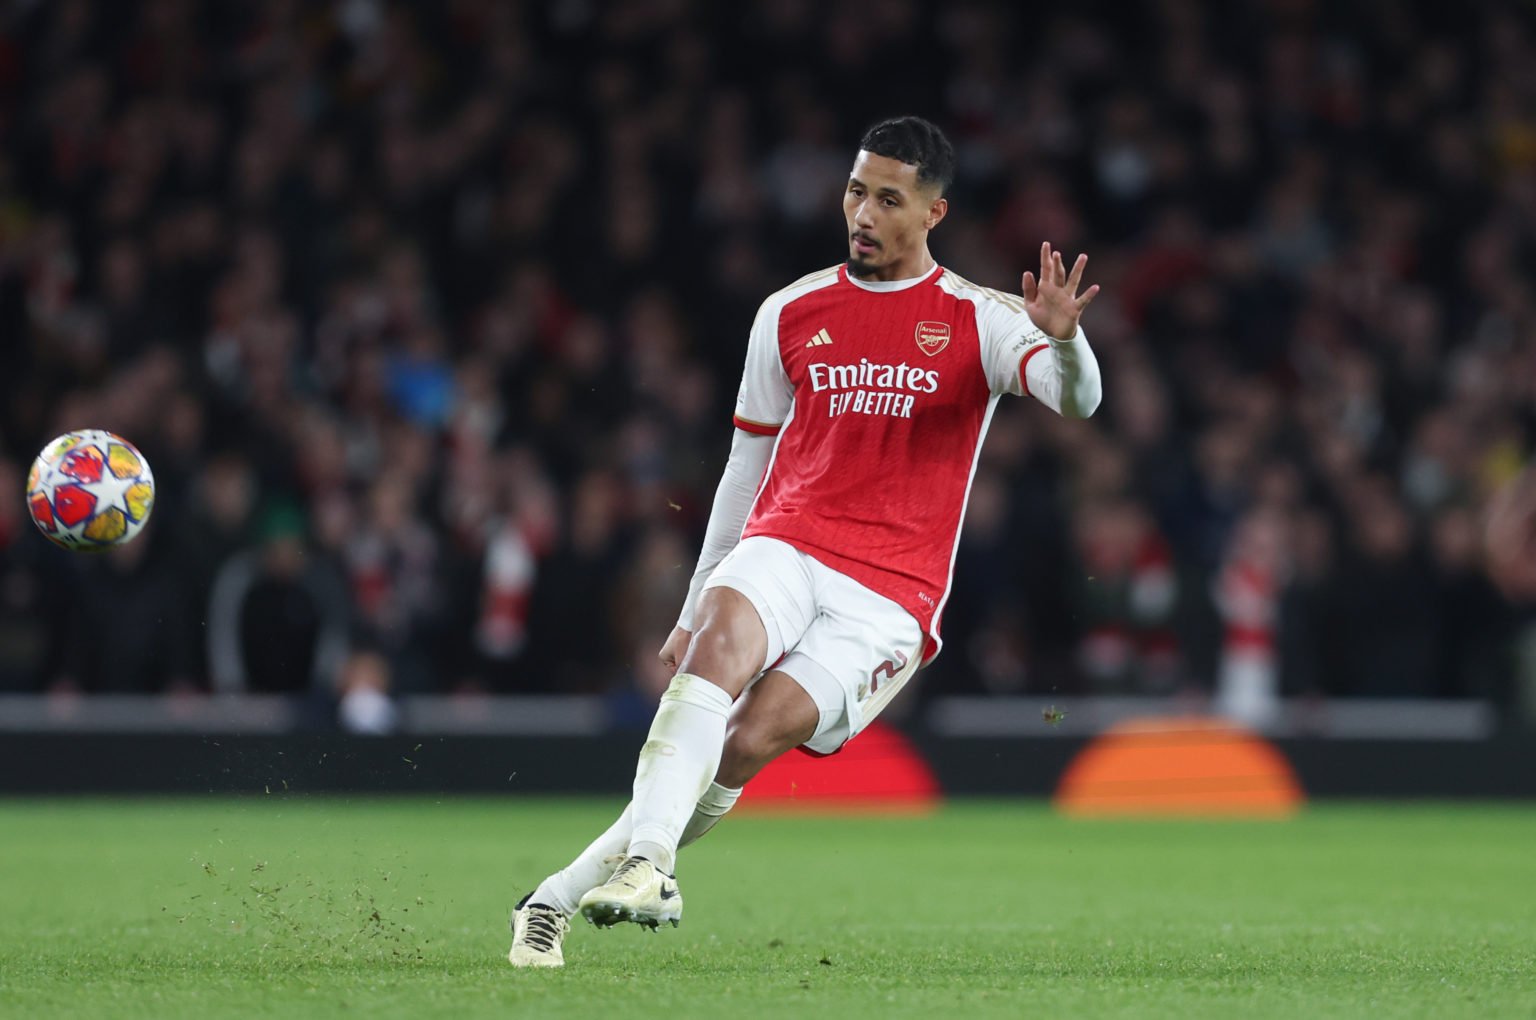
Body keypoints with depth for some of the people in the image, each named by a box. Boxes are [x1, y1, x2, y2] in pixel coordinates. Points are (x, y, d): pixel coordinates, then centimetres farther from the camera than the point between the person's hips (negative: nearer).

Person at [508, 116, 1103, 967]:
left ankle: (563, 896, -14)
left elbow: (1078, 399, -10)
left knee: (755, 736, -22)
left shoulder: (976, 321, 6)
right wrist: (695, 603, 21)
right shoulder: (791, 313, 14)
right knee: (723, 638, -34)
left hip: (892, 594, -2)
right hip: (784, 547, 2)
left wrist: (1062, 337, -33)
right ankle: (645, 861, -43)